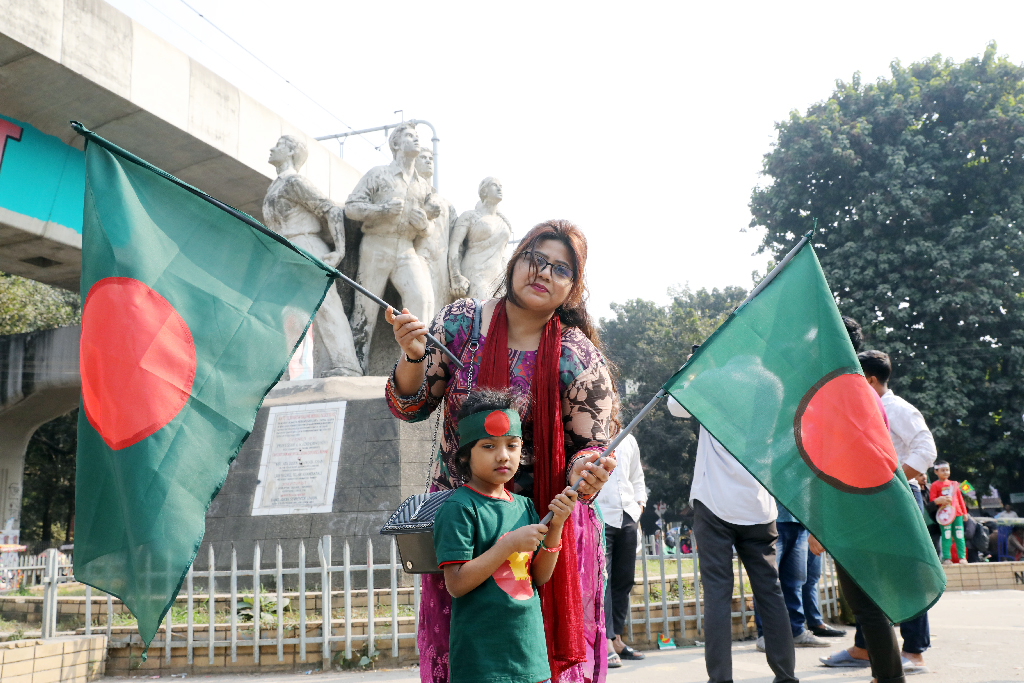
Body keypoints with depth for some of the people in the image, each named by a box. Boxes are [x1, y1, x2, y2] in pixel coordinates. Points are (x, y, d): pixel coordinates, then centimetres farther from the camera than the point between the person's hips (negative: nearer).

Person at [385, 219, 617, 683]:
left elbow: (588, 446, -6)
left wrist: (583, 476, -29)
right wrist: (412, 357, -21)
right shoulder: (459, 322, -3)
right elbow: (411, 408, -1)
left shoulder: (579, 359, -9)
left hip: (544, 519, -2)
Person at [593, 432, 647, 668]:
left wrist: (640, 501, 15)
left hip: (627, 516, 7)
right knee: (601, 578, -10)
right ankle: (606, 642, -7)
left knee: (624, 579, 8)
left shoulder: (628, 440, 19)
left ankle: (616, 638, 17)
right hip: (598, 517, -6)